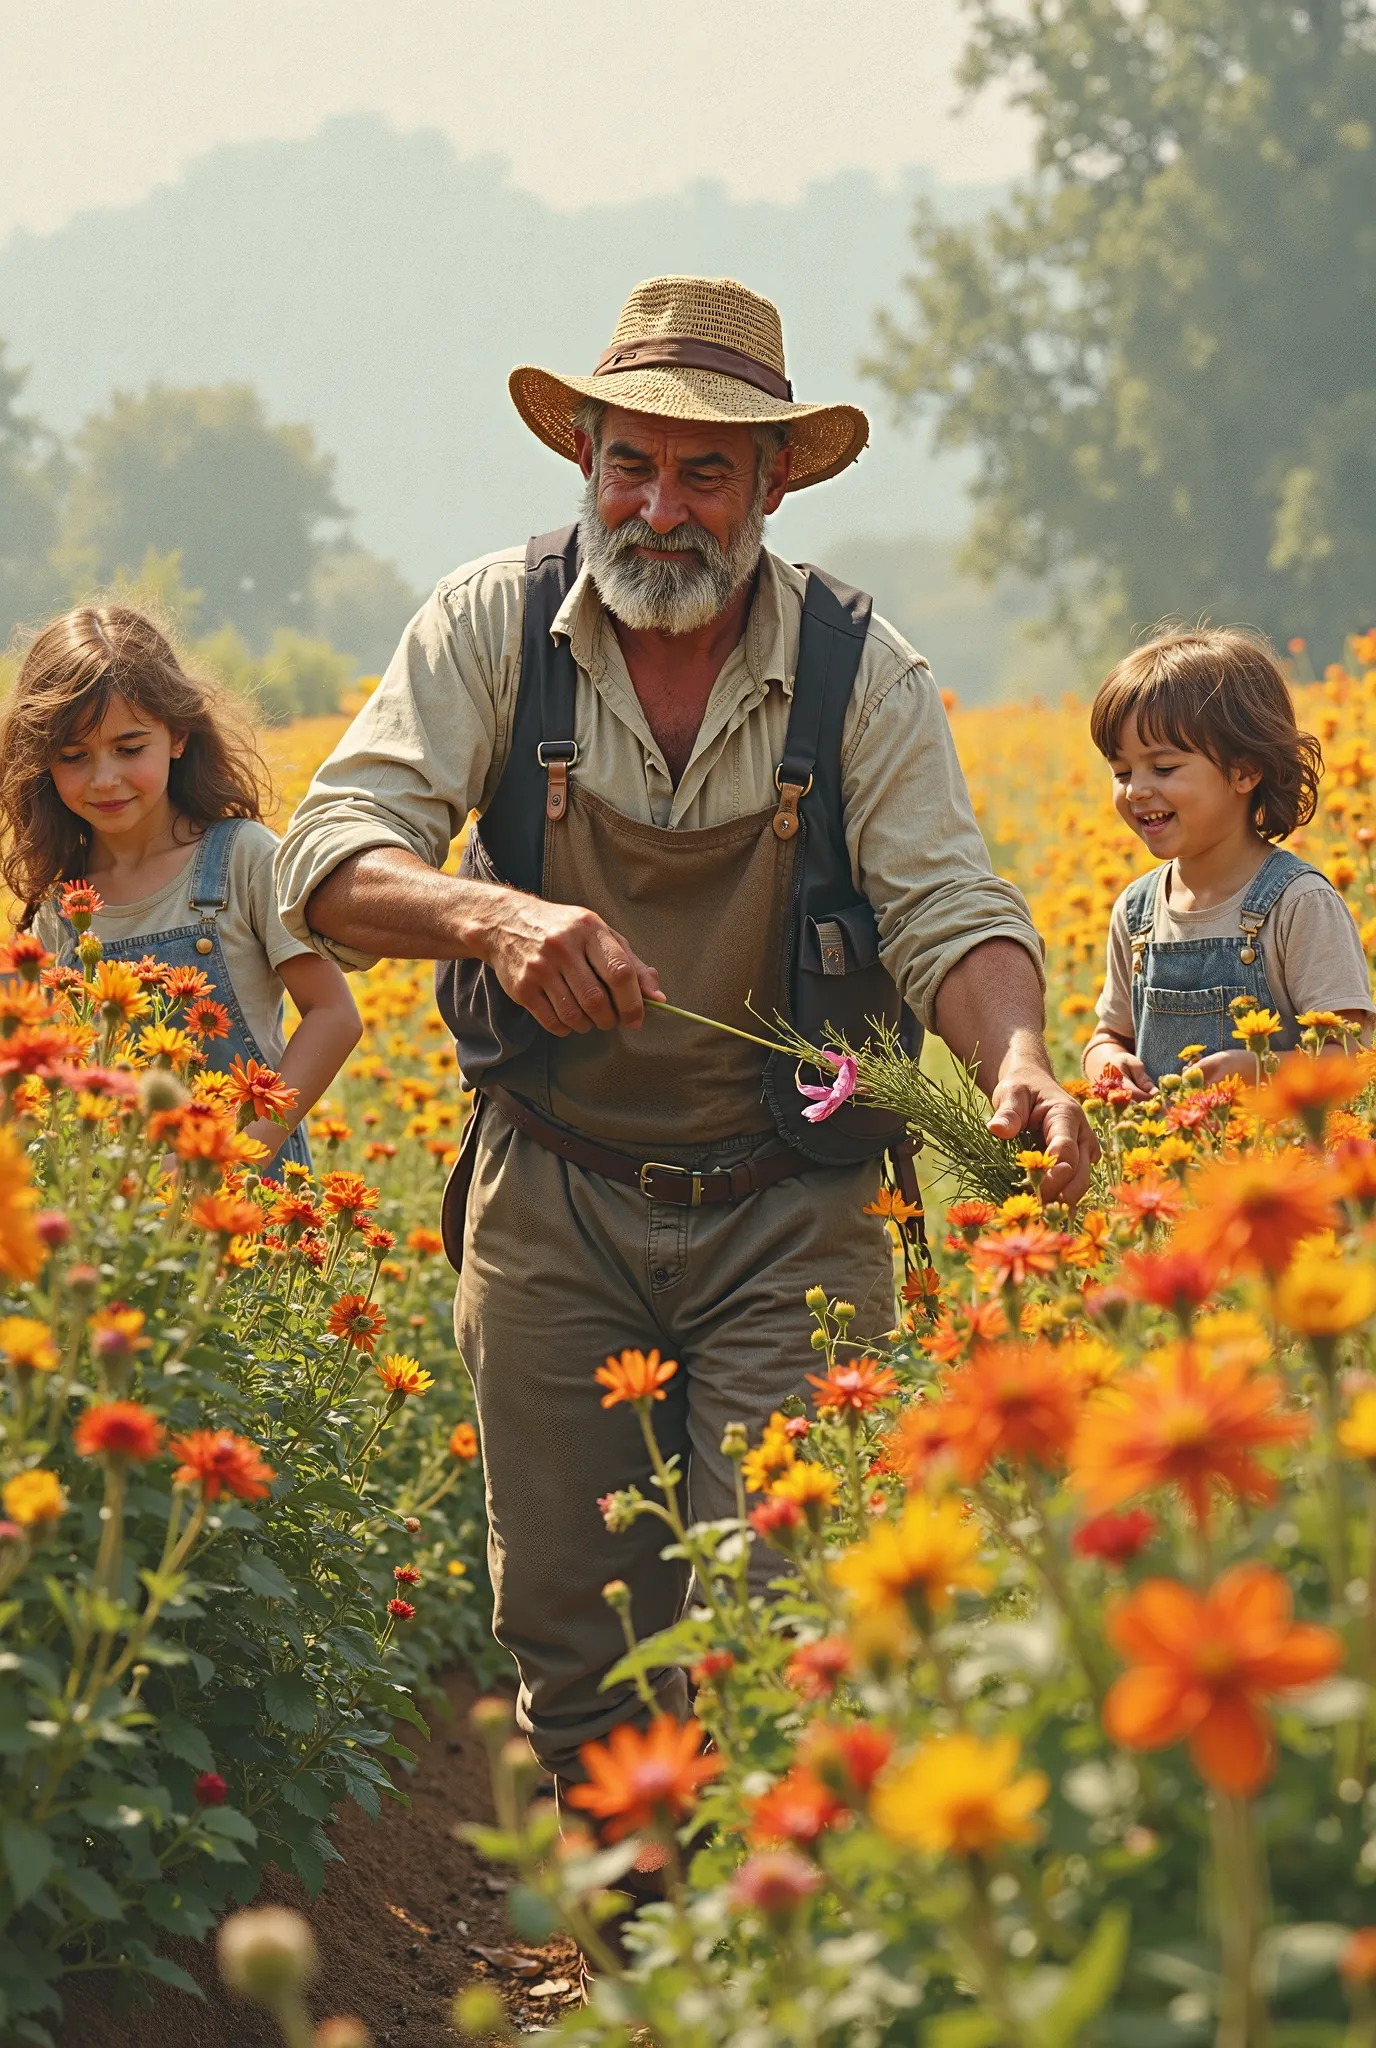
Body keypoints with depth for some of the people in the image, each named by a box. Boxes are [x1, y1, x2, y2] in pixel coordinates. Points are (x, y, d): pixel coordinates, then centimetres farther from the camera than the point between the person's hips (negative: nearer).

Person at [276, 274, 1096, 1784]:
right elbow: (331, 862, -13)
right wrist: (489, 914, -35)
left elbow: (948, 910, -8)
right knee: (570, 1649, 7)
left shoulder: (859, 667, -2)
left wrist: (1015, 1064, -31)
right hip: (554, 1206, 1)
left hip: (789, 1212, -1)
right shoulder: (495, 625, -4)